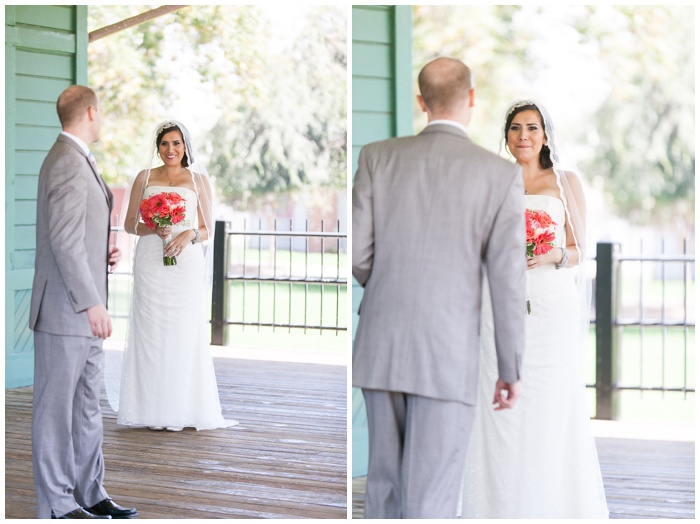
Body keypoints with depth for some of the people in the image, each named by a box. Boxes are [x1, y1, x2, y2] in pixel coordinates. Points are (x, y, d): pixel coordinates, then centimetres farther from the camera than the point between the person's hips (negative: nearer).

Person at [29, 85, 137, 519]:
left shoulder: (79, 160, 16)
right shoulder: (68, 161, -15)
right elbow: (64, 240, -22)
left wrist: (104, 254, 8)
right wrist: (92, 304, -23)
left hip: (84, 310, 10)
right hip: (65, 312, -10)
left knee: (87, 406, 14)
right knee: (57, 408, -2)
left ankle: (89, 493, 22)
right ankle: (57, 506, 4)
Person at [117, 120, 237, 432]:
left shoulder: (198, 180, 10)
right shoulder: (145, 178, 12)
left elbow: (207, 230, 9)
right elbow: (129, 224, 11)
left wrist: (189, 235, -12)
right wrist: (153, 229, -9)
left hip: (186, 263, -1)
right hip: (150, 263, 1)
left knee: (183, 334, -5)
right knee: (150, 332, -3)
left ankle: (180, 411, -1)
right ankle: (152, 410, 0)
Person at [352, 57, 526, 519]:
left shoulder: (378, 157, 1)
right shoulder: (501, 175, -5)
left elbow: (357, 255, -1)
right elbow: (508, 280, -7)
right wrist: (512, 369, 3)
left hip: (382, 348, 3)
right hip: (449, 357, -3)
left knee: (386, 483, 18)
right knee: (431, 500, 0)